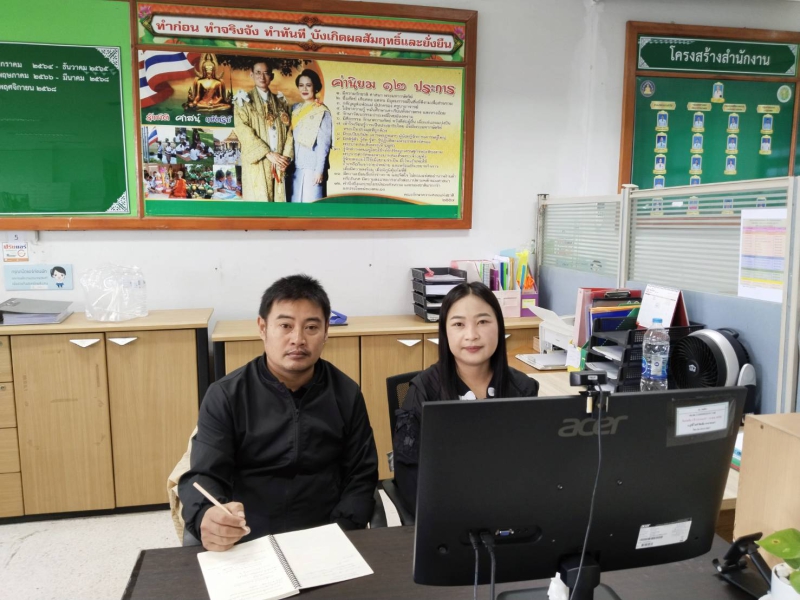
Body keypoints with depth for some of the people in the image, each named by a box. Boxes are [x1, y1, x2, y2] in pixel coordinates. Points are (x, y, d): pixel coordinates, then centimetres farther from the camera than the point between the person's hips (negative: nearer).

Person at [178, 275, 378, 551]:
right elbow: (203, 476, -8)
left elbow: (361, 477, 5)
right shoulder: (225, 395, -2)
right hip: (244, 544, 0)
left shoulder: (346, 394, 3)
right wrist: (207, 518, -30)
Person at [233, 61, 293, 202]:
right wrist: (268, 154, -15)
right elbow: (243, 131, -7)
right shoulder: (245, 101, 5)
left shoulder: (280, 102, 17)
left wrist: (287, 156, -6)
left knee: (278, 199, 2)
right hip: (257, 162, -4)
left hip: (278, 162, 4)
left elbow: (288, 131, 10)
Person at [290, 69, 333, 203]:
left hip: (312, 167, -6)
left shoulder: (322, 112, -6)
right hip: (296, 166, 6)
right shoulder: (295, 109, 12)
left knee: (311, 201, -4)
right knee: (296, 200, 8)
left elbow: (323, 144, -9)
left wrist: (319, 170, -13)